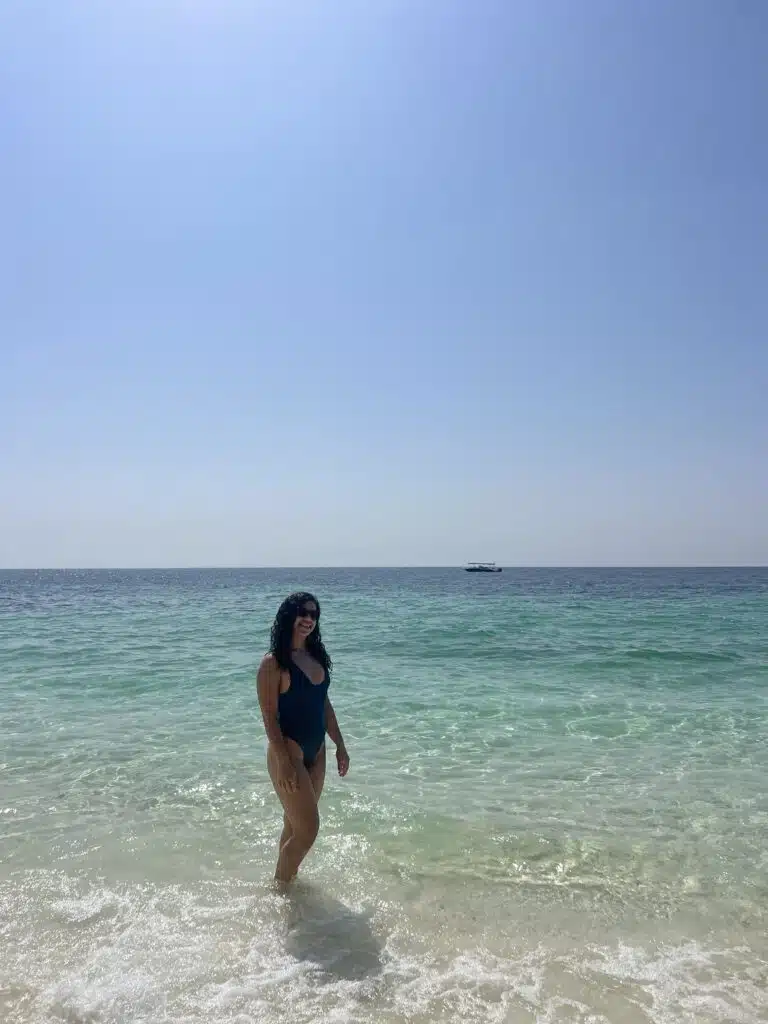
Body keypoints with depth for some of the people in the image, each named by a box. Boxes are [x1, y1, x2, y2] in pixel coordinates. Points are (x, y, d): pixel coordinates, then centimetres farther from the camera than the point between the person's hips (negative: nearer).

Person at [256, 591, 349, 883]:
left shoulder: (316, 657, 7)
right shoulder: (274, 662, -14)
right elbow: (269, 716, -16)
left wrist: (340, 746, 13)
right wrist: (283, 762, -20)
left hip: (316, 752, 7)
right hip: (288, 752, -7)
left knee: (296, 825, 16)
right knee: (308, 829, -4)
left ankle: (287, 879, 32)